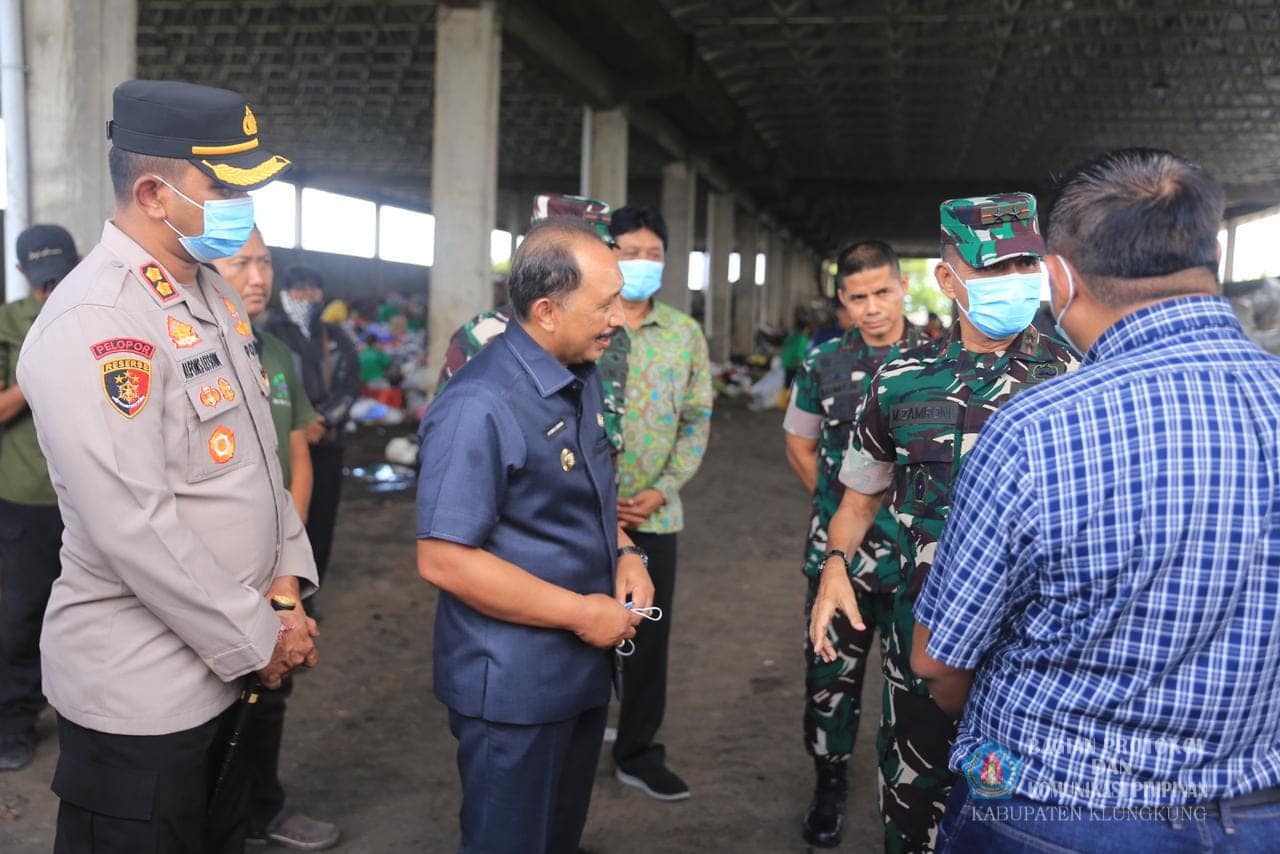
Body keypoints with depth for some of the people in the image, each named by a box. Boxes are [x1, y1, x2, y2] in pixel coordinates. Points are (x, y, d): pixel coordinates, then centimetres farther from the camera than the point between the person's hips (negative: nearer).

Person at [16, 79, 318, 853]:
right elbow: (134, 528, -26)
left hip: (224, 667, 8)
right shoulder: (93, 322, -21)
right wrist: (259, 640, -16)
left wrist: (287, 578, 1)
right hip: (141, 690, -8)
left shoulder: (214, 294, 8)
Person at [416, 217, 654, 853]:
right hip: (514, 687, -8)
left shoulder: (583, 379, 5)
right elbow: (442, 559, -26)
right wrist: (582, 613, -21)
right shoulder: (479, 407, -25)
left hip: (584, 668, 8)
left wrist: (622, 551, -2)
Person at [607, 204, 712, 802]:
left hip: (656, 511, 2)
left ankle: (639, 751, 26)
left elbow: (697, 419, 6)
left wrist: (663, 489, -6)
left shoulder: (685, 333, 5)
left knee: (651, 633, 9)